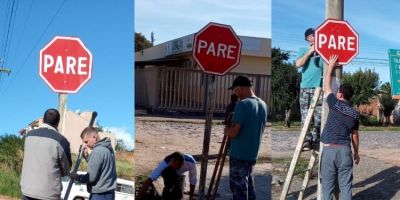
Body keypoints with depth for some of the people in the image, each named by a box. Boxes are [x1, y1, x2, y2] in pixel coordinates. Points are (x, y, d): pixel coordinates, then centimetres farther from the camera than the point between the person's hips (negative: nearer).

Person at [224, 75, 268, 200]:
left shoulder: (243, 104, -17)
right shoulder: (263, 105, 9)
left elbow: (233, 133, -21)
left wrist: (226, 130, 0)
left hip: (239, 155, -8)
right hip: (253, 155, 8)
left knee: (238, 188, -4)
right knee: (247, 186, 17)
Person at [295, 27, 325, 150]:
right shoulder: (303, 51, 14)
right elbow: (298, 64, -3)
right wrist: (310, 52, -3)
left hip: (319, 87, 0)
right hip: (305, 87, 1)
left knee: (318, 117, -4)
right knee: (305, 116, -4)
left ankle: (315, 141, 1)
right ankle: (306, 141, -3)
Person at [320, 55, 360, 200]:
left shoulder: (335, 104, -4)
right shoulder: (354, 113, 6)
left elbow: (326, 86, 9)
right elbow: (354, 134, 14)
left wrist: (331, 65, 18)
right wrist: (356, 152, 27)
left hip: (329, 150, -3)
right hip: (345, 150, 3)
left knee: (327, 186, 3)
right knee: (345, 186, 4)